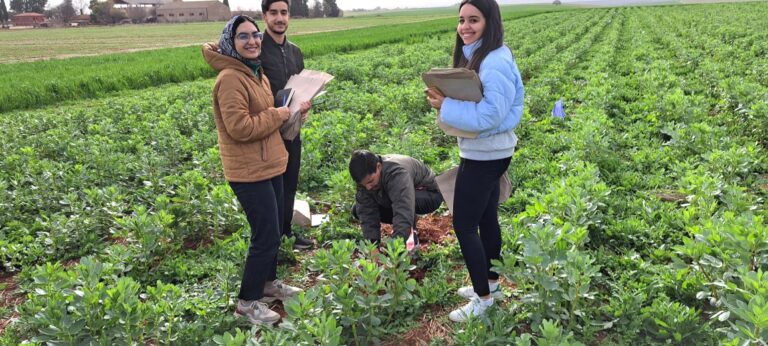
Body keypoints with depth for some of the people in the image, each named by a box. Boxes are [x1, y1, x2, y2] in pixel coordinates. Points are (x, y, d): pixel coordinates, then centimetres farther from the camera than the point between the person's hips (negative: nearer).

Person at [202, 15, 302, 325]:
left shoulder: (256, 73, 12)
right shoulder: (230, 79, -19)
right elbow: (240, 128, -26)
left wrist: (287, 112, 8)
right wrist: (278, 115, -15)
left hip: (269, 166, 10)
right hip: (250, 172, -9)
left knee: (272, 230, 19)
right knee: (266, 236, -3)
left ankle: (268, 282, 37)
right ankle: (247, 302, 13)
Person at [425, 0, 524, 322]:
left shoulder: (495, 62, -23)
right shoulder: (475, 55, 9)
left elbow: (489, 115, -29)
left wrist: (445, 106, -24)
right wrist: (445, 100, -2)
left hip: (484, 155, -10)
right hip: (486, 151, 10)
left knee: (463, 225, -2)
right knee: (486, 219, 19)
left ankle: (484, 297, 12)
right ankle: (490, 283, 34)